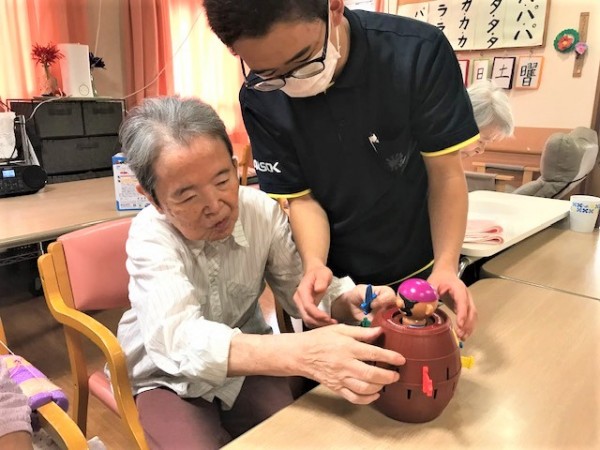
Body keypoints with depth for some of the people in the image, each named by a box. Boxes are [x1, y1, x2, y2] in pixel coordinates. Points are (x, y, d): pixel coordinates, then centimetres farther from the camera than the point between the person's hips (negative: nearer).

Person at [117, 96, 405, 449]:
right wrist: (304, 354, -55)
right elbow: (177, 339, -41)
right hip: (168, 378, -2)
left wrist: (348, 301, -32)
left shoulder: (263, 210, -17)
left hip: (248, 362, 3)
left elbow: (300, 288, -8)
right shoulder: (150, 235, -26)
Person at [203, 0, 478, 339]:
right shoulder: (260, 99, -17)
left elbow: (446, 173, -14)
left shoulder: (418, 52, -21)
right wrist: (314, 264, -27)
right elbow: (301, 195, -10)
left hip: (421, 275, 0)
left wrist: (446, 266, -25)